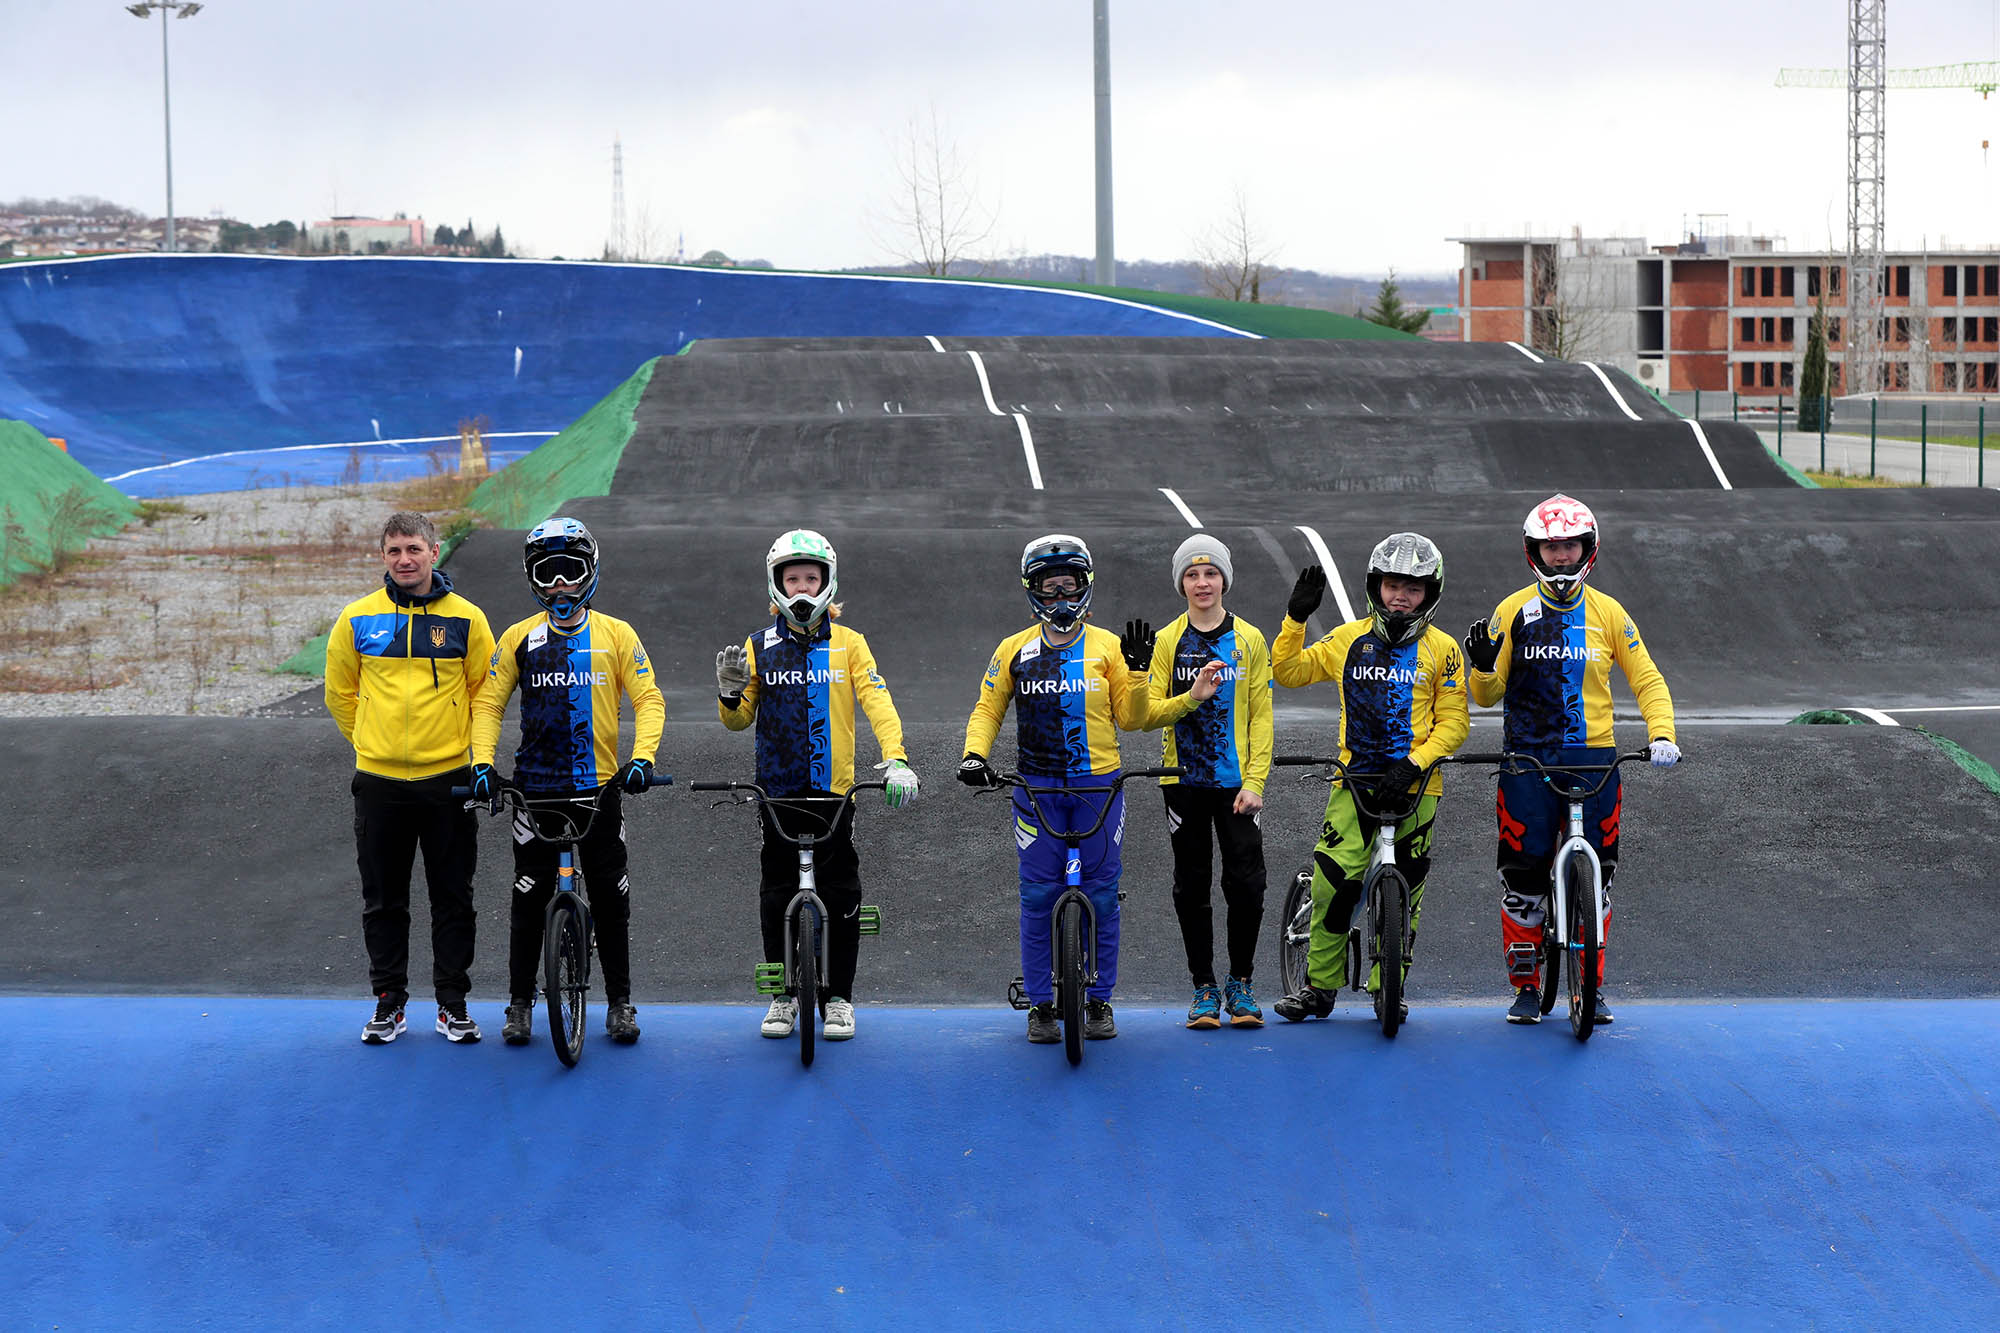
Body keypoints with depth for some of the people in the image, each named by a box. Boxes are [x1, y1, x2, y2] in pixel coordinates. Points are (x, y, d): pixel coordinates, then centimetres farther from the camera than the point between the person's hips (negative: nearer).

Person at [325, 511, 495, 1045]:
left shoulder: (466, 619, 0)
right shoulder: (358, 618, 1)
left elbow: (486, 693, 9)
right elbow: (339, 691, 13)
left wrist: (462, 745, 5)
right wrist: (372, 741, 11)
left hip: (448, 780, -1)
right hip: (378, 781, 1)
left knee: (453, 899, 4)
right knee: (383, 901, 7)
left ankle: (453, 1004, 13)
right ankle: (388, 1003, 16)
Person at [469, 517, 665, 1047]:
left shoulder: (616, 634, 3)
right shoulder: (519, 638, 4)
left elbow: (648, 699, 0)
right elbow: (488, 703, 5)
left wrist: (642, 756, -15)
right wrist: (481, 762, -9)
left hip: (599, 785, 0)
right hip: (535, 785, 0)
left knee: (610, 899, 4)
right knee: (529, 898, 3)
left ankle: (619, 1002, 14)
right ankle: (520, 1003, 13)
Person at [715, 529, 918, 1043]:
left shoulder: (848, 643, 4)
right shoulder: (759, 647, 7)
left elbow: (877, 701, -6)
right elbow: (738, 720, 9)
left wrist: (896, 760, -21)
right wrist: (730, 693, -14)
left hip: (834, 790, -1)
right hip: (778, 791, 1)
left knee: (841, 898, 0)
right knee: (777, 896, 5)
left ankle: (839, 996, 11)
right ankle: (784, 995, 16)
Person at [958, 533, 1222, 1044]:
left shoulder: (1107, 647, 4)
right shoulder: (1015, 650, 6)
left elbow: (1132, 718, 5)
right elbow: (988, 710, 11)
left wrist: (1189, 700, -8)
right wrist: (974, 754, -5)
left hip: (1098, 788, 0)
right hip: (1036, 788, 0)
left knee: (1101, 897, 2)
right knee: (1039, 898, 0)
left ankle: (1099, 1002, 13)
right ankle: (1041, 1006, 9)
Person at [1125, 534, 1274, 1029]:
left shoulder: (1249, 640, 3)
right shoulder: (1167, 641, 4)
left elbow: (1261, 716, 1)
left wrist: (1255, 781, -7)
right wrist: (1139, 674, -21)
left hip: (1236, 782, -1)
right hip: (1184, 781, 1)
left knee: (1246, 884, -5)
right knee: (1192, 886, 5)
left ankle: (1240, 983, 11)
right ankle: (1204, 988, 15)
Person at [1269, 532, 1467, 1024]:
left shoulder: (1441, 649, 2)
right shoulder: (1349, 640, 7)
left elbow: (1453, 722, -1)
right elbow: (1288, 671, 11)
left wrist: (1413, 763, -14)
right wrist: (1296, 618, -2)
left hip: (1415, 786, 0)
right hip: (1355, 781, 1)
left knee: (1402, 891, 5)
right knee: (1334, 880, -11)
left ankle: (1387, 987, 20)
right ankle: (1319, 986, 1)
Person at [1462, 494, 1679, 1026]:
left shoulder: (1608, 613, 7)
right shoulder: (1513, 612, 4)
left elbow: (1647, 681, 9)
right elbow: (1488, 696, 6)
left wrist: (1662, 735, -6)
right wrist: (1483, 665, -15)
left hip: (1594, 758, 1)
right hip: (1528, 759, -1)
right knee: (1523, 876, -3)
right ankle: (1526, 986, 11)